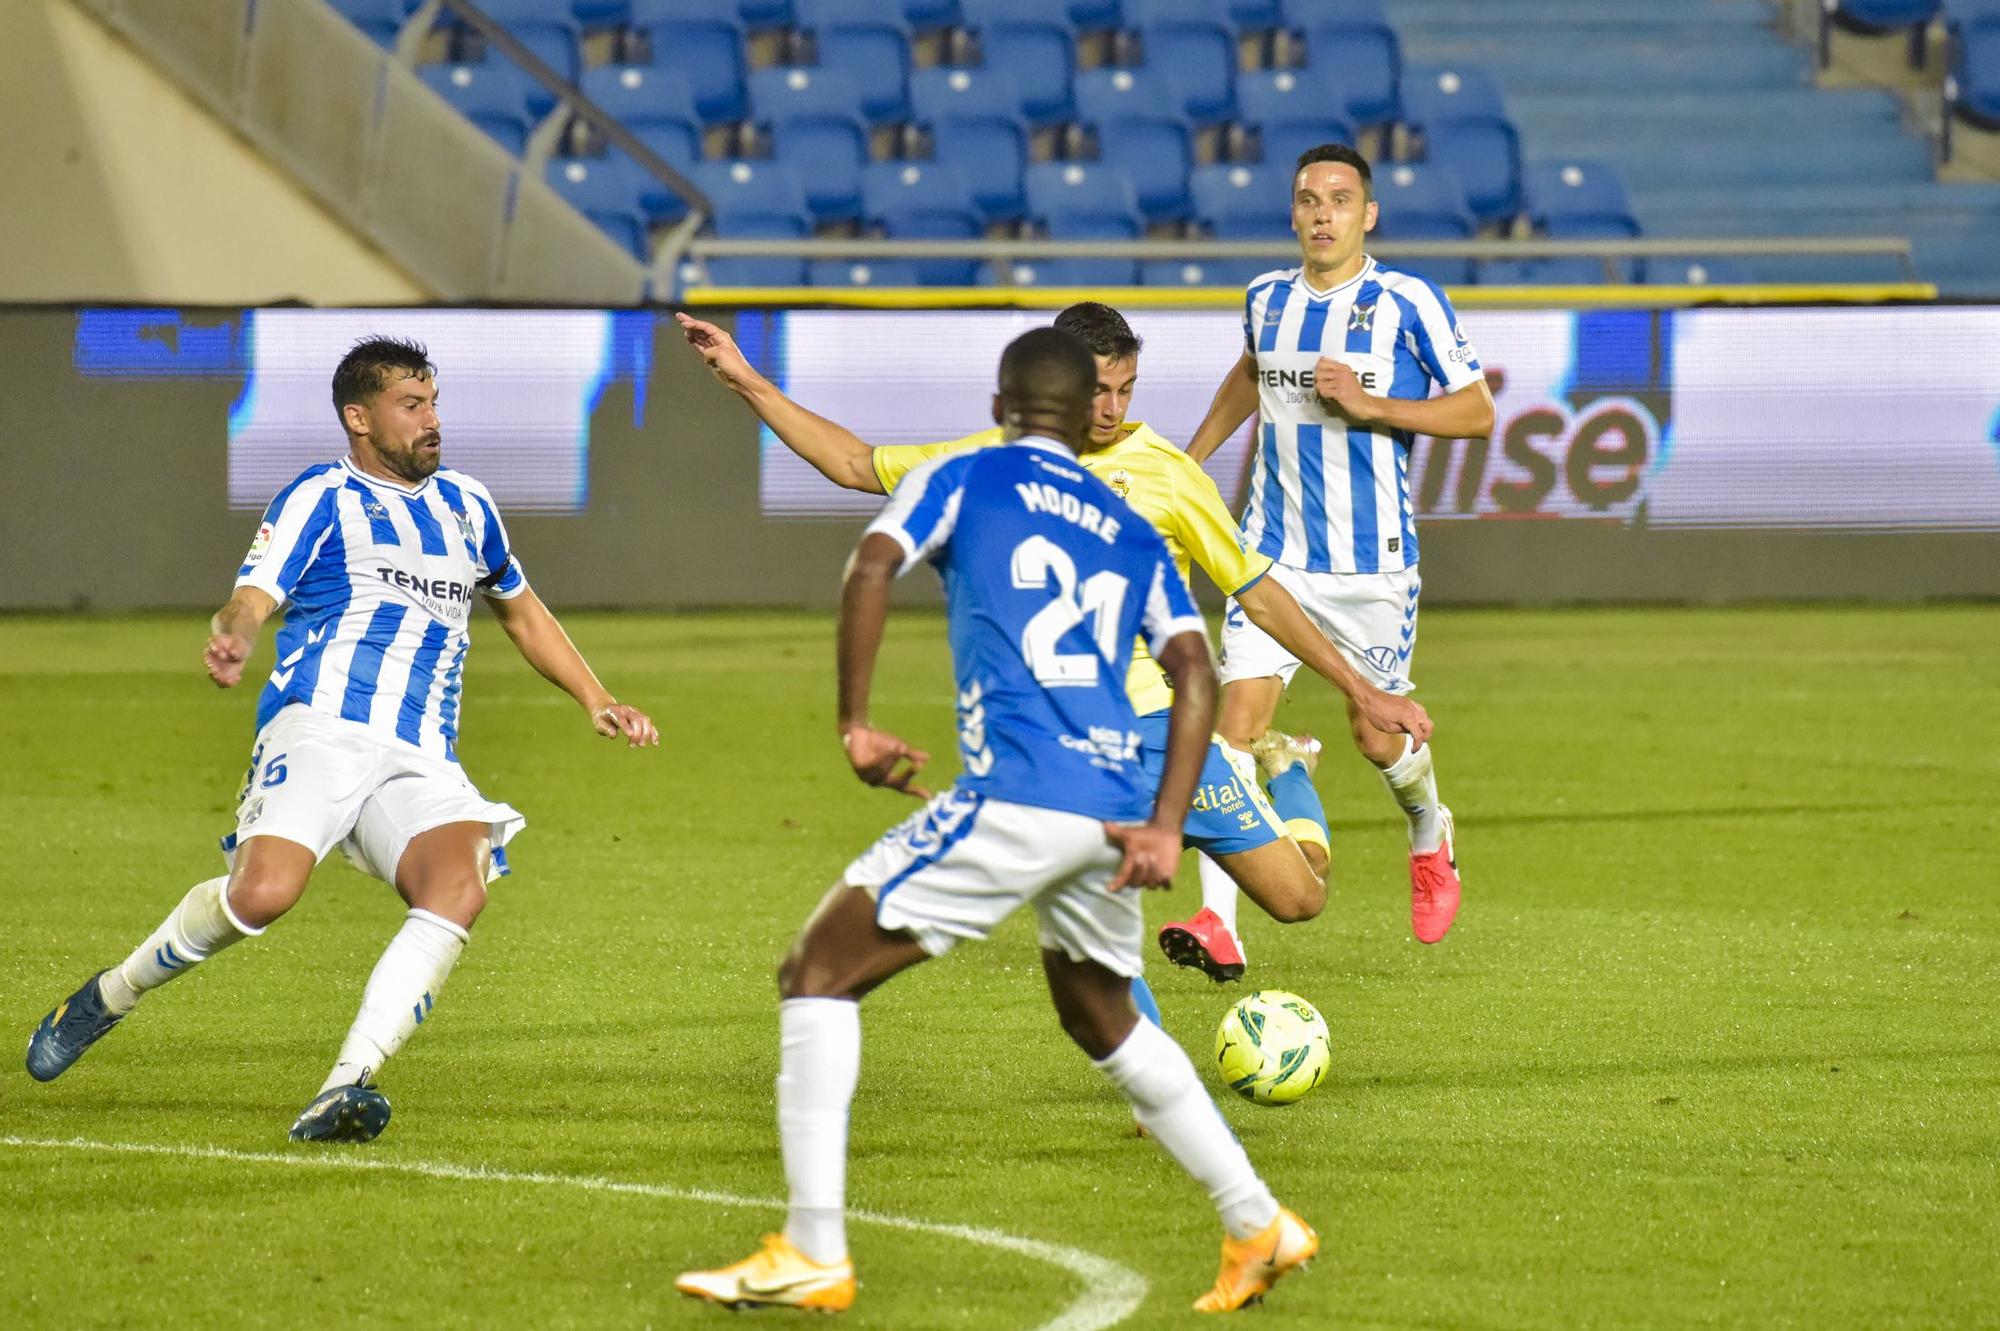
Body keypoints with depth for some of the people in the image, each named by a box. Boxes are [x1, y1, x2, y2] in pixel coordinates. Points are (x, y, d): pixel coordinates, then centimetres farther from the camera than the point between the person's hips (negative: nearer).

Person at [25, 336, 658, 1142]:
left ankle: (344, 1091, -31)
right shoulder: (322, 499, 7)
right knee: (264, 892, -29)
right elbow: (253, 597, -6)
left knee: (460, 888, -27)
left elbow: (522, 613, 41)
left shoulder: (467, 506, 26)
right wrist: (231, 639, -30)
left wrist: (597, 702, 33)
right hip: (321, 732, -5)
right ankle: (108, 998, -1)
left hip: (421, 764, 5)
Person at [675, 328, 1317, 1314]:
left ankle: (813, 1253, -7)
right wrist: (1165, 827, 4)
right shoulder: (1132, 533, 23)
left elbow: (871, 568, -7)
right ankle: (1258, 1226, 29)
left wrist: (855, 726, -1)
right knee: (1103, 1020, 30)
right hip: (1116, 805, 6)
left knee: (819, 972, 3)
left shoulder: (963, 479, 11)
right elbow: (1195, 673, 11)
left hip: (1016, 795, -6)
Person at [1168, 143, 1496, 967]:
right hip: (1273, 552, 3)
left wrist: (1371, 404, -16)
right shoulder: (1267, 299, 7)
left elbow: (1477, 411, -5)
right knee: (1238, 720, -12)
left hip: (1372, 559, -3)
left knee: (1377, 736, 4)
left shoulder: (1408, 304, -7)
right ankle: (1218, 921, -15)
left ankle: (1430, 835, 40)